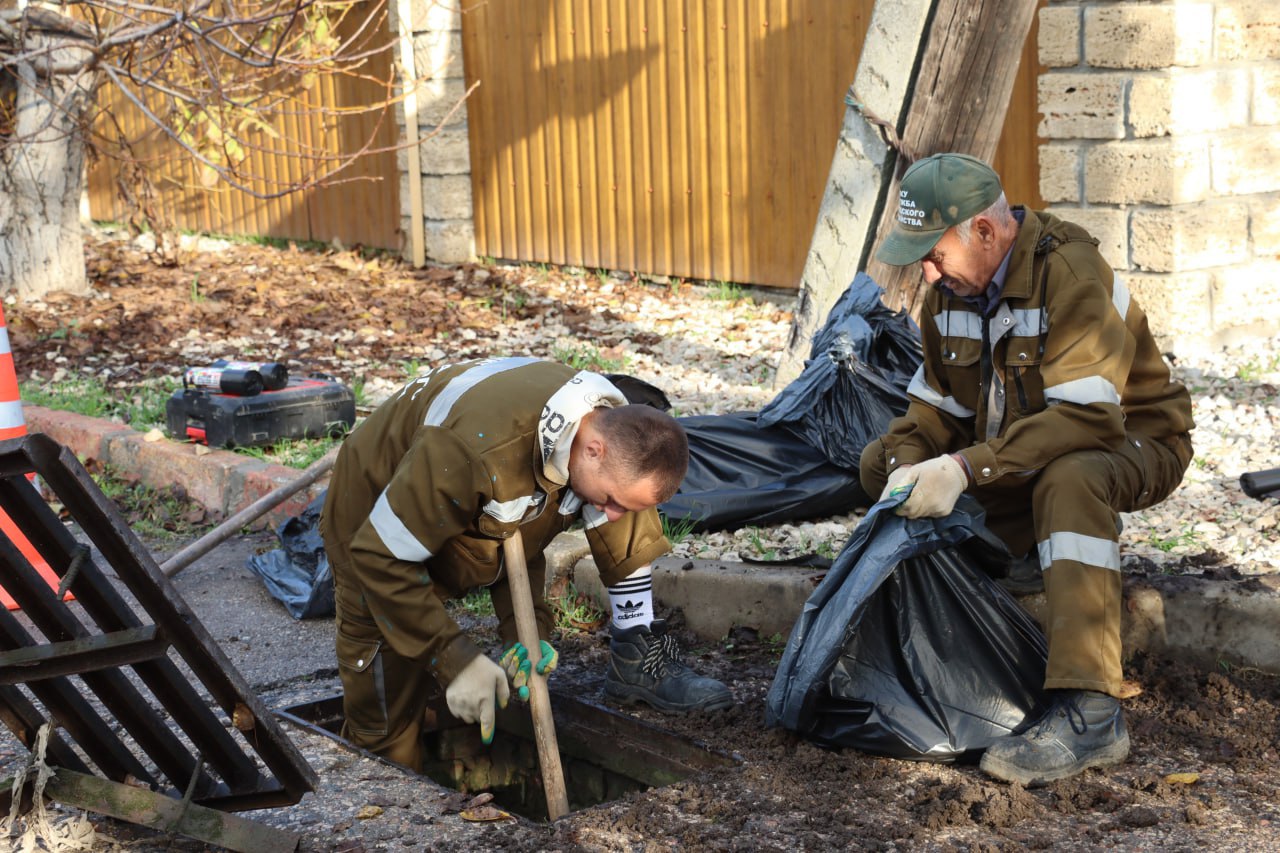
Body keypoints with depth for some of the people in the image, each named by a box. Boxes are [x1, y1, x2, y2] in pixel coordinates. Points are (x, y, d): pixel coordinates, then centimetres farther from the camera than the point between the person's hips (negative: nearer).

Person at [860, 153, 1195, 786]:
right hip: (1014, 455, 8)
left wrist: (965, 467, -41)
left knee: (1068, 479, -42)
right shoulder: (950, 290, -2)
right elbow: (936, 404, 3)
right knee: (880, 459, 0)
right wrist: (909, 470, -19)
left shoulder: (1070, 272, -27)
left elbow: (1087, 417, -36)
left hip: (1129, 443, -8)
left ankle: (1089, 713, -44)